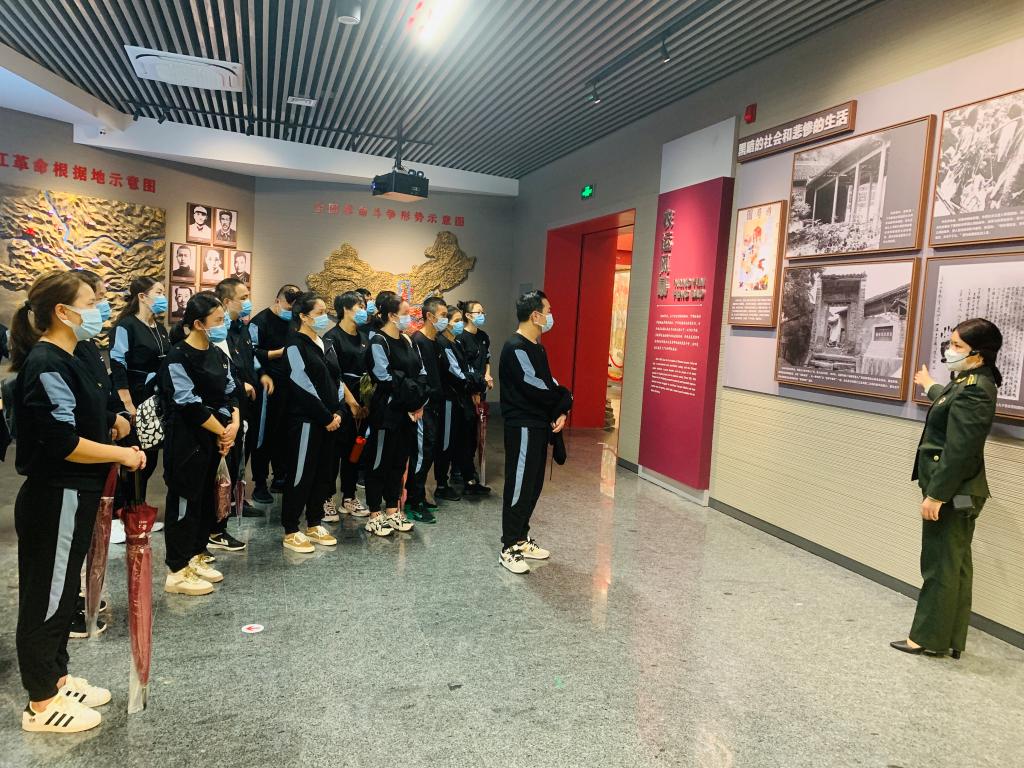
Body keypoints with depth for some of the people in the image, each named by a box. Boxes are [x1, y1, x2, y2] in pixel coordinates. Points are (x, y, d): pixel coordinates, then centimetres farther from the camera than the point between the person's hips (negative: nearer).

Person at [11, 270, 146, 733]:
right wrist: (122, 454, -17)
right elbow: (62, 442, -26)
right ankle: (41, 704, 20)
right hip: (55, 500, -10)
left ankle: (56, 678, 37)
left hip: (70, 497, 10)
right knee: (47, 597, 4)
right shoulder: (46, 364, -20)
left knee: (62, 591, 21)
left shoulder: (62, 360, 10)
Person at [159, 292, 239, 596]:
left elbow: (230, 392, 11)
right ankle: (177, 572, 10)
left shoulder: (218, 355, 10)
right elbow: (190, 405, -19)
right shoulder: (178, 357, -15)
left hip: (214, 440, 8)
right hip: (186, 441, -8)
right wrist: (222, 431, -12)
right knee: (185, 501, 0)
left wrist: (234, 423, -7)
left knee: (207, 499, 15)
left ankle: (195, 557, 30)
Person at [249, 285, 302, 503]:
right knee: (264, 435, 2)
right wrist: (279, 352, -17)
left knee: (284, 433, 11)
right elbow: (252, 354, -12)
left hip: (288, 387, 6)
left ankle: (280, 478, 24)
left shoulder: (292, 322, 13)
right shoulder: (260, 321, -6)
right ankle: (260, 484, 10)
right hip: (268, 386, -6)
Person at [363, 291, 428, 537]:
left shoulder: (406, 341, 12)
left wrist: (420, 403, -3)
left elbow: (421, 374, 10)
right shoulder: (378, 342, -11)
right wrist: (411, 402, -10)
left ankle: (392, 511, 25)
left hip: (409, 412, 8)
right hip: (386, 411, -8)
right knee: (379, 461, 2)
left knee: (399, 460, 14)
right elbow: (388, 380, -17)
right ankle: (374, 515, 11)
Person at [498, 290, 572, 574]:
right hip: (523, 428, -9)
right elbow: (535, 388, -22)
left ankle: (521, 539, 27)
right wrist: (565, 399, -5)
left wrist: (560, 411, -3)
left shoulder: (536, 347, 14)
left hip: (539, 425, 9)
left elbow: (549, 382, 14)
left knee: (533, 486, 15)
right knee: (519, 487, -2)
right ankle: (509, 549, 8)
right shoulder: (516, 348, -16)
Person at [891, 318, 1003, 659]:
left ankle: (931, 638, 13)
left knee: (940, 566, 1)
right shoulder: (970, 383, 11)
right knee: (955, 564, 15)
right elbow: (951, 404, 36)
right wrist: (930, 387, 54)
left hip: (953, 491, -10)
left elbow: (958, 450, -25)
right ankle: (950, 640, 25)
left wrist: (936, 495, -23)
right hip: (958, 490, 10)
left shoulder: (974, 391, -22)